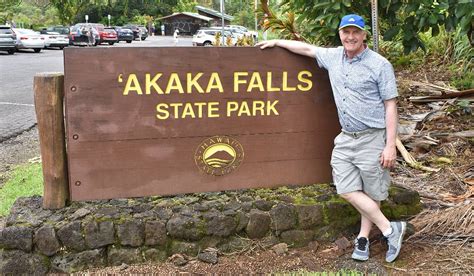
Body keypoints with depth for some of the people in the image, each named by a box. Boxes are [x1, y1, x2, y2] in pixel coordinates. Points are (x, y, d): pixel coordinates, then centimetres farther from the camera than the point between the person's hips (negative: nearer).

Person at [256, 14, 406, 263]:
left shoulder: (379, 65, -7)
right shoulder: (333, 57, 8)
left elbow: (390, 105, -8)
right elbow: (306, 48, 24)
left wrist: (390, 145, -13)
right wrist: (276, 42, 29)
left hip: (372, 139, -5)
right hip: (345, 138, 6)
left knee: (371, 193, 2)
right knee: (347, 190, 0)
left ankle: (363, 238, 17)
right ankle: (390, 229, 12)